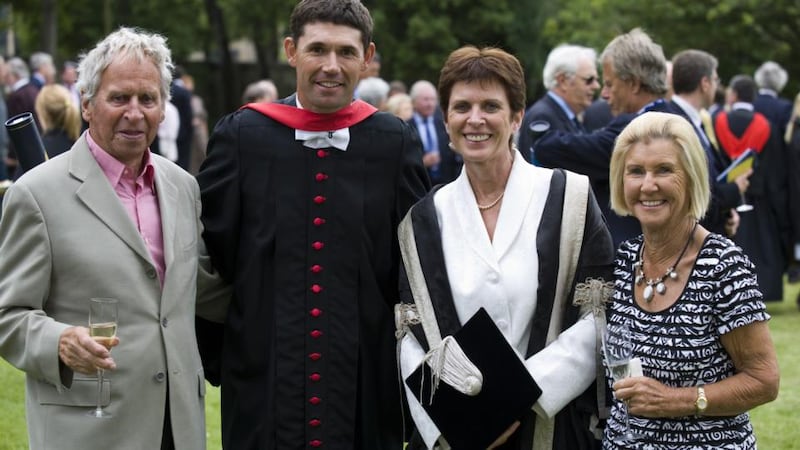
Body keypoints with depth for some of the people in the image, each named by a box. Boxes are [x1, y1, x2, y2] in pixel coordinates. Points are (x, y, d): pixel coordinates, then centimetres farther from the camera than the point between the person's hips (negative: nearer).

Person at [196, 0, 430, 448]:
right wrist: (214, 356, 4)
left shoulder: (395, 144, 1)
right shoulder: (243, 137, -1)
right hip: (263, 383, 0)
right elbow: (208, 257, 4)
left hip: (367, 390, 0)